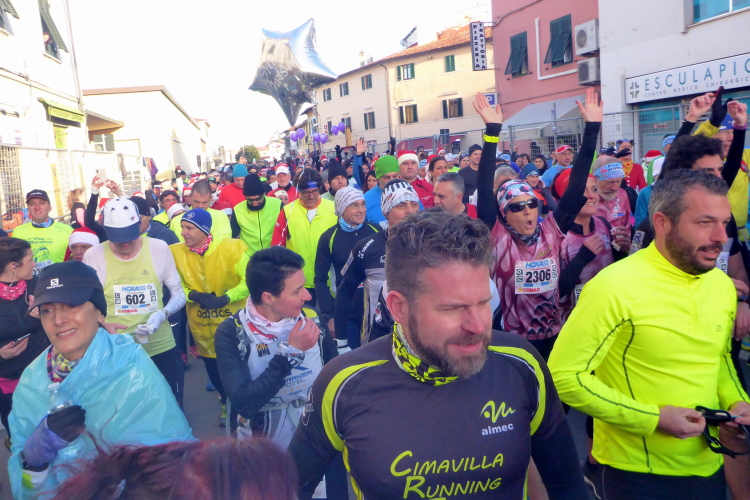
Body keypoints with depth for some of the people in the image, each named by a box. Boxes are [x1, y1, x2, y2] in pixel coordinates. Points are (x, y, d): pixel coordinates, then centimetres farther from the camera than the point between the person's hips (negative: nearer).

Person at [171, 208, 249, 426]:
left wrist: (226, 298, -27)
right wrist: (194, 295, -21)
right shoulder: (177, 253, -8)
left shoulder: (231, 248, -17)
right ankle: (227, 404, 47)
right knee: (213, 370, 20)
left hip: (234, 322, -3)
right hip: (203, 327, 4)